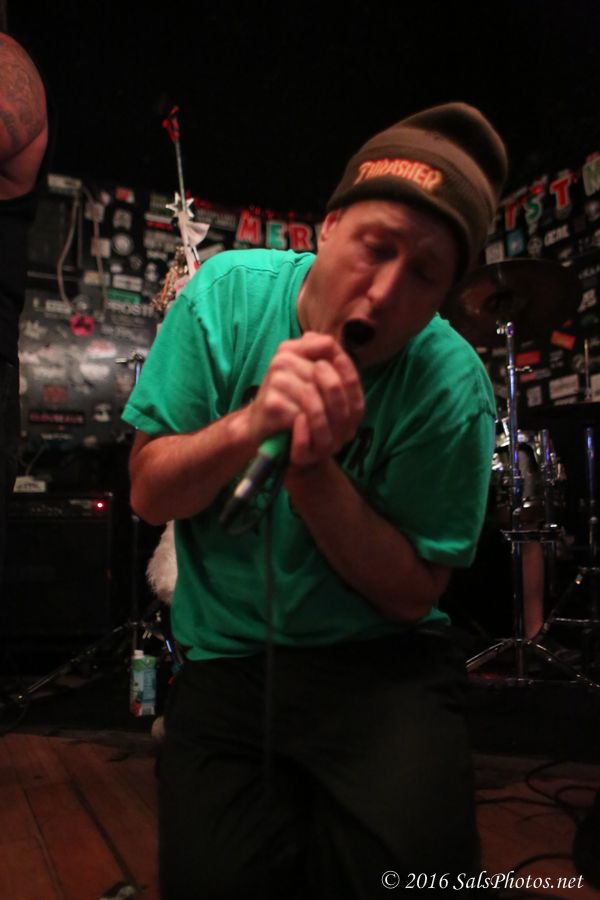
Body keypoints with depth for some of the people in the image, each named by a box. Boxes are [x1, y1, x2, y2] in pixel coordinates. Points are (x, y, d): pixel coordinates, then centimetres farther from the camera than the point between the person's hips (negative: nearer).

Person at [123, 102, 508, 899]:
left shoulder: (452, 388, -15)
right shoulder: (230, 292, -10)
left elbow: (411, 593, -10)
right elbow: (151, 495, -7)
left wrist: (314, 470, -26)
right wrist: (248, 425, -28)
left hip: (381, 663, -1)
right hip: (225, 658, 2)